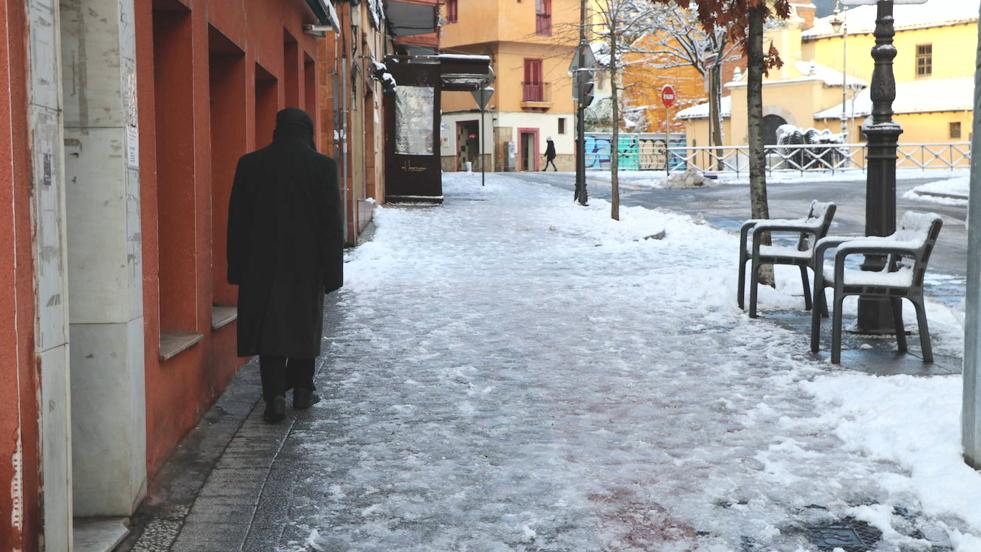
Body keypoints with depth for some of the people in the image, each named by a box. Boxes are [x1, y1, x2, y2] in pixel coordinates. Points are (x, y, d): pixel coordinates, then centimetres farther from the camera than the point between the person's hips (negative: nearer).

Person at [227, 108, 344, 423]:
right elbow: (332, 223, -6)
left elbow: (237, 220, 2)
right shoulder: (322, 166, -7)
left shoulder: (250, 164, -1)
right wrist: (332, 271, -1)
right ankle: (302, 390, 24)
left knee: (269, 329, 3)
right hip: (306, 265, 0)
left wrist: (237, 267, 9)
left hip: (262, 266, 0)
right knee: (305, 325, 15)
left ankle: (275, 396, -7)